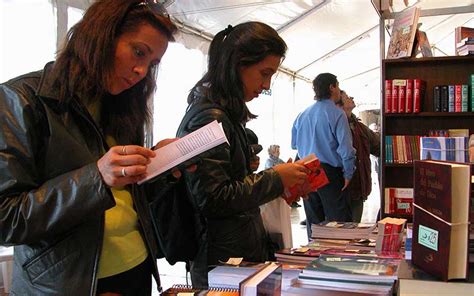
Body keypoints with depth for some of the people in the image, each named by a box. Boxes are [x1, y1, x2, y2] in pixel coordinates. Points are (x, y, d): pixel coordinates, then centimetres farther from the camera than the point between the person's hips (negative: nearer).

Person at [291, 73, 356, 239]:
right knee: (338, 222, 0)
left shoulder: (302, 115, 7)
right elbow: (346, 148, -15)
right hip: (329, 171, -6)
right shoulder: (336, 114, -10)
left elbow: (294, 144, 17)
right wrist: (348, 174, -6)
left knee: (313, 221, 15)